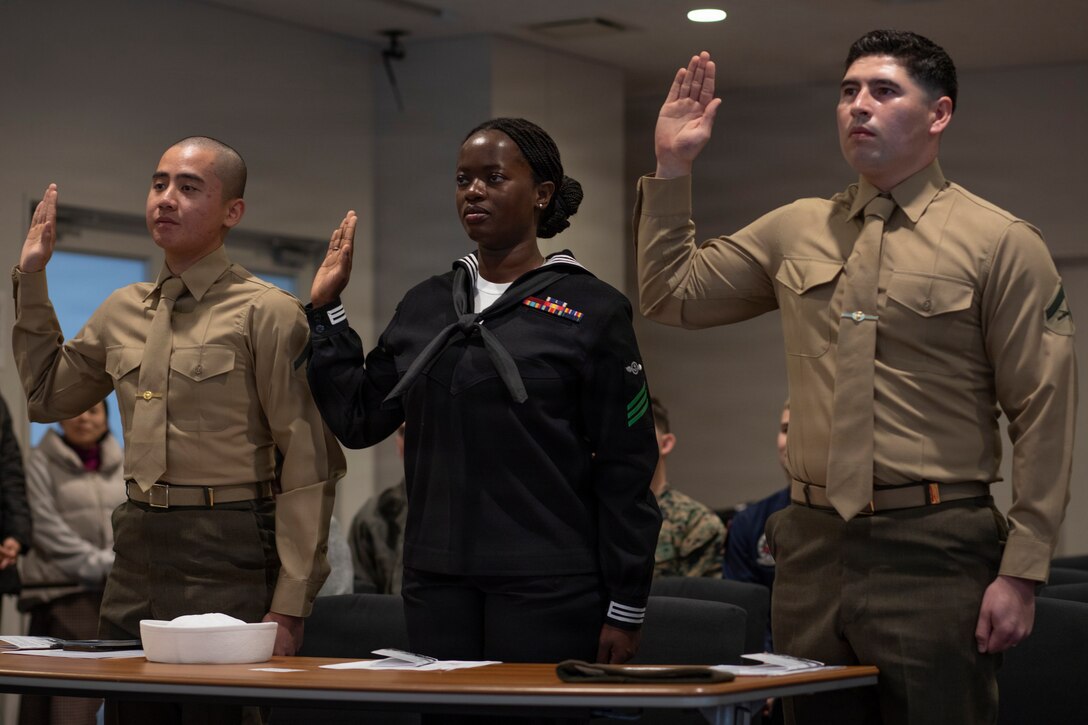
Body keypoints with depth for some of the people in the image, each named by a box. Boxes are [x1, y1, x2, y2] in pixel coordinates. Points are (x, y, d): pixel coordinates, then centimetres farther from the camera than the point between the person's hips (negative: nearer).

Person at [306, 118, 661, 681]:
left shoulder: (591, 310, -3)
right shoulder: (424, 306, 12)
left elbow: (625, 471, -5)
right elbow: (358, 420, 11)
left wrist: (625, 611, -7)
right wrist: (325, 309, 8)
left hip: (547, 587, -5)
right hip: (437, 581, 5)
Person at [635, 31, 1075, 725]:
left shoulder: (1001, 244, -2)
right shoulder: (796, 232, 12)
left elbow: (1044, 417, -6)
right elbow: (673, 295, 19)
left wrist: (1021, 572, -11)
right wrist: (673, 169, 10)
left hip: (934, 555, -4)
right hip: (813, 545, 5)